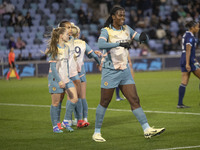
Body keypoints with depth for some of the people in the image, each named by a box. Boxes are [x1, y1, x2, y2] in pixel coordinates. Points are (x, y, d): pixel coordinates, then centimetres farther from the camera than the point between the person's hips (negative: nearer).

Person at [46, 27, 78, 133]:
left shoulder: (66, 48, 11)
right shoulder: (54, 49, -12)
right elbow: (53, 67, -16)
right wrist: (59, 81, -22)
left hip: (66, 78, 7)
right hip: (55, 78, -7)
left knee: (74, 98, -6)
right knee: (56, 102, 0)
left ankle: (66, 121, 6)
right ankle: (55, 126, 11)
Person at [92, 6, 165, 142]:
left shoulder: (126, 29, 8)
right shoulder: (106, 31, -10)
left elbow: (142, 38, 7)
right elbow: (101, 44, -30)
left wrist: (143, 37, -18)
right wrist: (119, 43, -41)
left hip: (125, 70, 5)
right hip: (110, 71, -5)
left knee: (135, 100, 0)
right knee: (104, 103, 2)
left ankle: (147, 130, -2)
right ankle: (97, 132, 13)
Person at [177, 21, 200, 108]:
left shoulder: (186, 35, 19)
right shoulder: (190, 36, -11)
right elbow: (188, 50, -20)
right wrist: (187, 63, -25)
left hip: (184, 60, 9)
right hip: (189, 60, -9)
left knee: (184, 83, 4)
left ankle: (180, 103, -1)